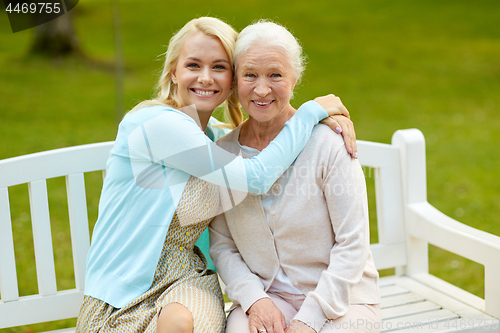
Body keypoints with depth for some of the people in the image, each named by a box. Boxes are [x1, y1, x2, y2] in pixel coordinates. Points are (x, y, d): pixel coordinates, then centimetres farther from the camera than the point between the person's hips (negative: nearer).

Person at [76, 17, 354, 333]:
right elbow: (258, 177, -19)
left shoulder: (214, 134, 7)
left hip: (187, 278, 5)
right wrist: (312, 111, -9)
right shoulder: (156, 123, -16)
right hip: (123, 292, -5)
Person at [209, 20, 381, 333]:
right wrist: (255, 299, -12)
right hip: (267, 297, 1)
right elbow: (222, 246, 5)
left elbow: (352, 243, -11)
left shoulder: (329, 142, -11)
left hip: (340, 298, -1)